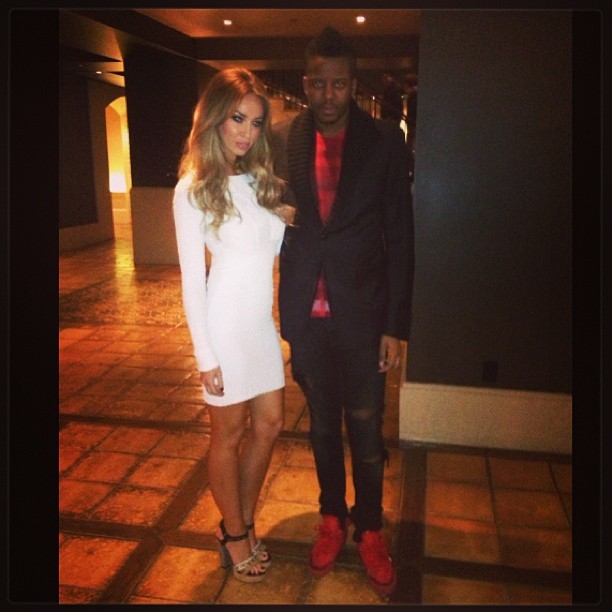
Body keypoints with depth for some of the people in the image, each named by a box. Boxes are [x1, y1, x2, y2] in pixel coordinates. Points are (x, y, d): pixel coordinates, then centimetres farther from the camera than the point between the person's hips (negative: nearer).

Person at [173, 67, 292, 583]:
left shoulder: (259, 180, 8)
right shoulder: (194, 190, -10)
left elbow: (278, 244, 9)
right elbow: (192, 280, -12)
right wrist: (206, 357, -12)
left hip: (262, 321, 7)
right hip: (226, 324, -6)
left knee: (269, 425, 14)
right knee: (230, 434, 9)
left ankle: (243, 524, 36)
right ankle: (235, 536, 31)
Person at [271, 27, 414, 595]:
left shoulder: (384, 141, -5)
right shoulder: (282, 140, 0)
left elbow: (399, 239, -4)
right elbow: (274, 225, 2)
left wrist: (395, 325, -7)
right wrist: (283, 310, -2)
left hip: (362, 314, -2)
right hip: (306, 314, 2)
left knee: (366, 431, 9)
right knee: (322, 426, 17)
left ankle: (369, 529, 33)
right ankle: (331, 518, 39)